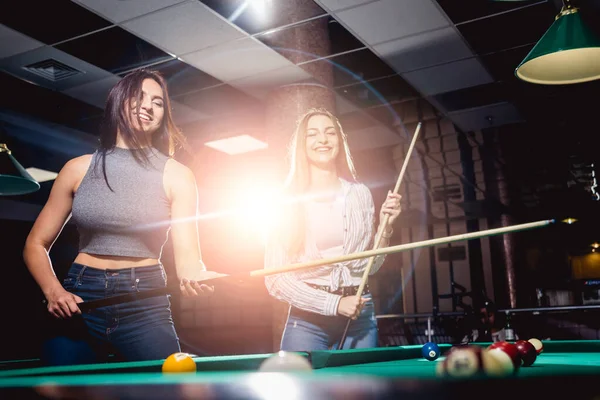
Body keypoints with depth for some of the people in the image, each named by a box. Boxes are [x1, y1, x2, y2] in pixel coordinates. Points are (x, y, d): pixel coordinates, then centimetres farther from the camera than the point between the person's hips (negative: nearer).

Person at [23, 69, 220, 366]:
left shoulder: (176, 175, 1)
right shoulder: (79, 168, 5)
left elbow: (187, 255, -8)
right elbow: (36, 245, 10)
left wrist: (196, 278, -31)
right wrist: (53, 291, -9)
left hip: (145, 307, -1)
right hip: (78, 303, 1)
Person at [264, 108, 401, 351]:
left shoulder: (360, 194, 4)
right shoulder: (288, 200, -6)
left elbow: (370, 266, 10)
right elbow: (276, 279, -8)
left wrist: (385, 228, -5)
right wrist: (333, 303, -14)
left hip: (360, 316, 3)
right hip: (308, 321, -2)